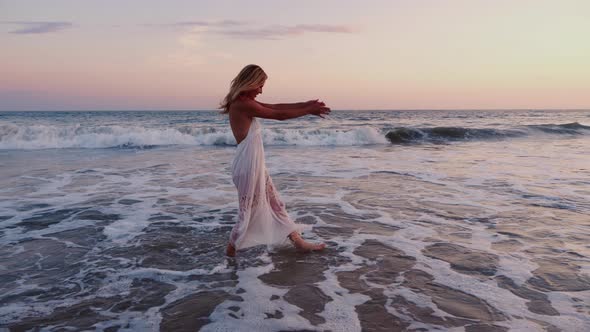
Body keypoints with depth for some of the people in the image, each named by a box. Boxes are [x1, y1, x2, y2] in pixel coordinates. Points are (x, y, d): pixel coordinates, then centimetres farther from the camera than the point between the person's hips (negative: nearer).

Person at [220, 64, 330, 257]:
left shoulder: (244, 102, 11)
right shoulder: (243, 104, -18)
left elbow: (274, 106, 15)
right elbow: (279, 115, -15)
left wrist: (305, 104, 11)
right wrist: (309, 111, -5)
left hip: (255, 162, 10)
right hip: (247, 163, -10)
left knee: (275, 203, 14)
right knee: (249, 209, 4)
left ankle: (298, 242, 24)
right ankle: (232, 249, 22)